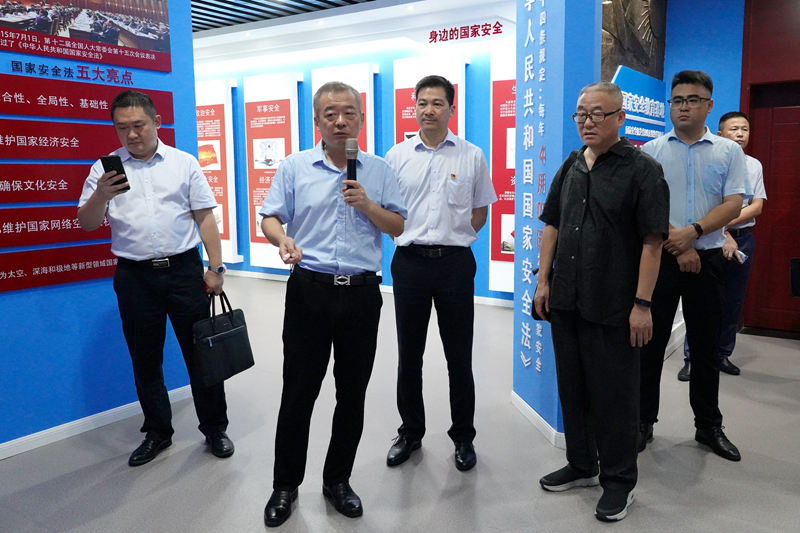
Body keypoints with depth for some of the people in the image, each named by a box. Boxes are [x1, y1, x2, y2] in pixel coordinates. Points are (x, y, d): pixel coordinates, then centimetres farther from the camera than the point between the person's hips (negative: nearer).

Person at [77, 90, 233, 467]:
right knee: (144, 359, 11)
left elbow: (205, 218, 3)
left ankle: (214, 428, 20)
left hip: (183, 269, -1)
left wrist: (215, 267, -4)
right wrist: (100, 196, -19)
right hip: (134, 276, 2)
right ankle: (158, 432, 28)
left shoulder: (184, 163, 4)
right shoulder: (105, 169, 6)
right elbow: (87, 224, 1)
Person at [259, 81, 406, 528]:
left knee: (353, 394, 10)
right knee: (298, 391, 5)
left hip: (361, 293, 2)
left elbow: (398, 227, 8)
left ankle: (338, 481, 29)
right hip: (309, 290, -1)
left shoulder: (378, 171, 7)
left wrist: (367, 205, -10)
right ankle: (286, 486, 23)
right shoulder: (294, 168, 4)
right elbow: (271, 218, 2)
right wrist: (283, 240, -19)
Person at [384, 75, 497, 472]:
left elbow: (480, 212, 10)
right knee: (409, 354, 10)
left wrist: (452, 238, 2)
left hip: (455, 263, -1)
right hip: (409, 261, 1)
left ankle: (463, 437, 23)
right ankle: (410, 432, 27)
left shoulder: (472, 156, 3)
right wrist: (410, 236, 2)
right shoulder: (397, 155, 5)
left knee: (459, 356, 6)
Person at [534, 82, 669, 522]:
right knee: (572, 387, 15)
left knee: (613, 395, 5)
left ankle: (619, 481, 23)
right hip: (565, 301, 6)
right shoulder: (570, 168, 11)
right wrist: (543, 280, 8)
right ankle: (581, 465, 33)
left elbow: (652, 240, -12)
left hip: (613, 306, -6)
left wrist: (642, 304, -16)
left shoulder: (642, 169, -8)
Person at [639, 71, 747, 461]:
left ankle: (709, 425, 23)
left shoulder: (729, 152, 6)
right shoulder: (651, 151, 3)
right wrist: (678, 246, -12)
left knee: (706, 346, 10)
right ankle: (643, 421, 15)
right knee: (651, 342, 3)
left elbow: (733, 205, -3)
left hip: (708, 258, 1)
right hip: (659, 256, -1)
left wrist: (693, 231, -18)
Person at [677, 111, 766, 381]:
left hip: (744, 237, 5)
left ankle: (723, 354, 21)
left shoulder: (754, 165, 9)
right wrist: (724, 235, -17)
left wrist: (727, 223, -11)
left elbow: (757, 207, 3)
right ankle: (692, 358, 4)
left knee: (734, 302, 10)